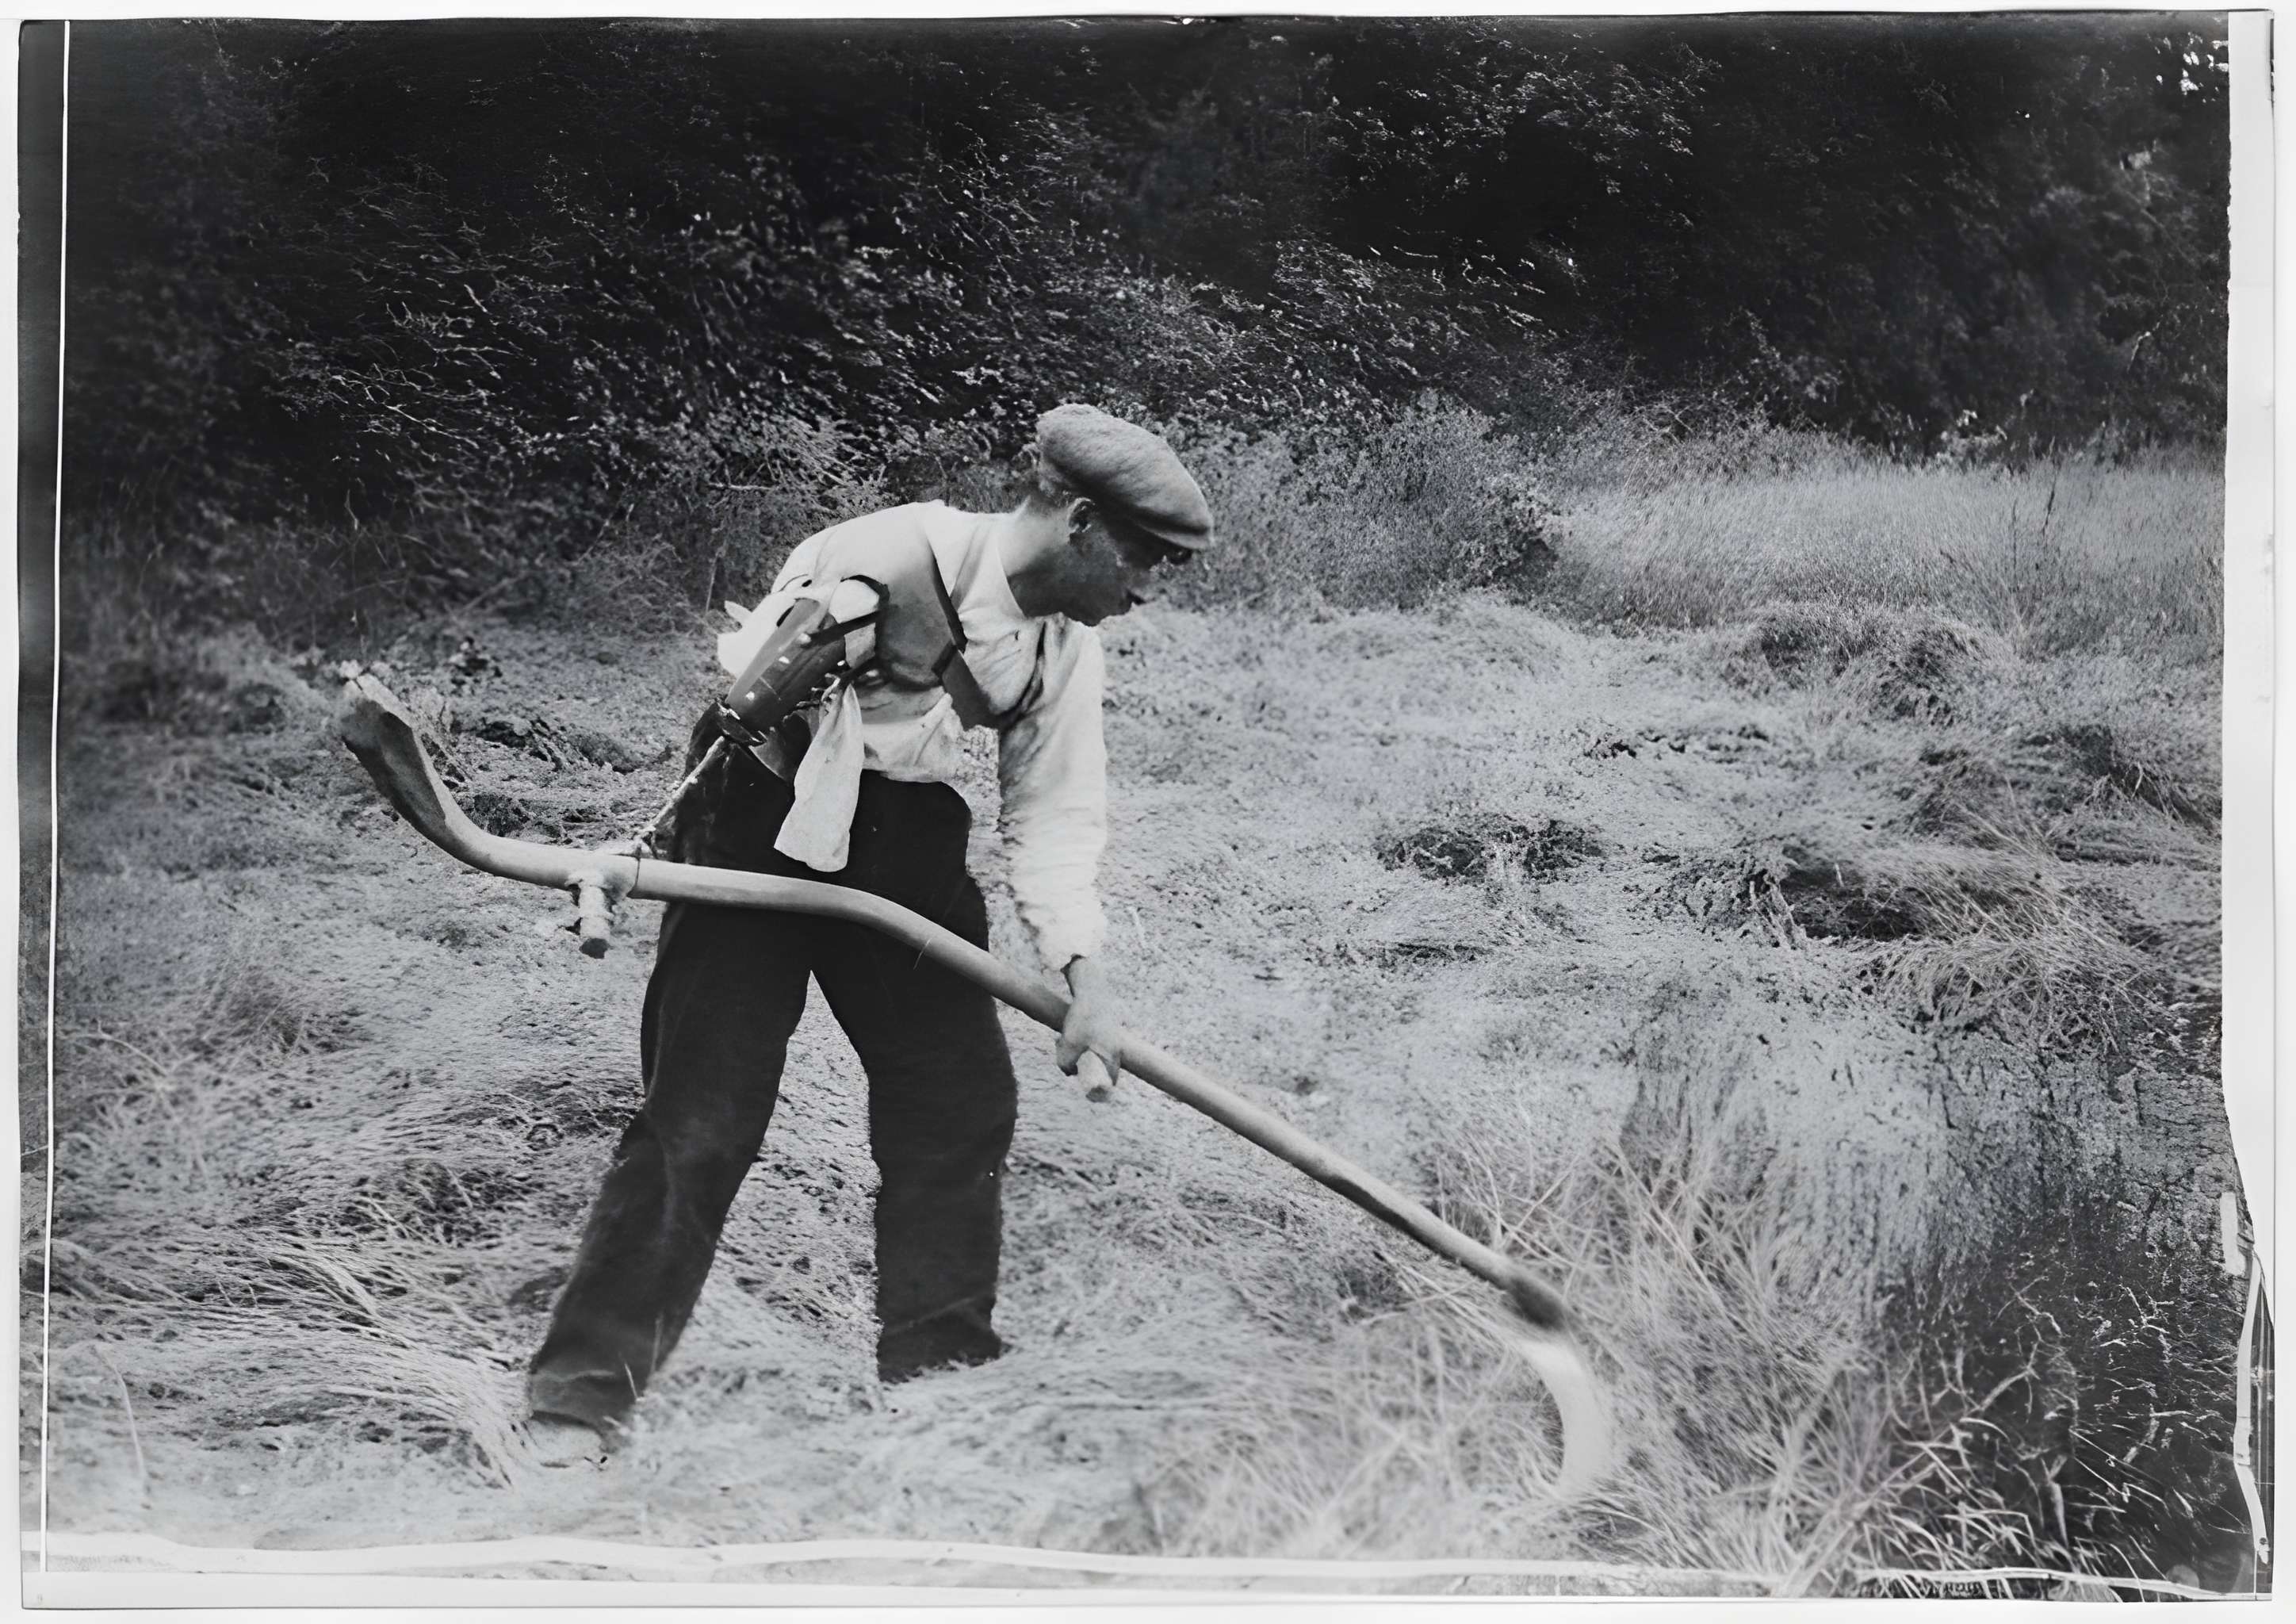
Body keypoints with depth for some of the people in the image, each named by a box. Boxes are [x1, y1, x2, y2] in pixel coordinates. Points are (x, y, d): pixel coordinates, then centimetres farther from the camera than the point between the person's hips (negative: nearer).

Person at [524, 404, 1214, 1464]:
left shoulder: (1065, 648, 1)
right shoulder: (897, 557, -23)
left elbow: (1053, 817, -2)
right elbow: (742, 687, -22)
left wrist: (1081, 970, -16)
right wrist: (628, 852, -29)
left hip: (905, 843, 7)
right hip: (763, 820, -7)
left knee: (959, 1099, 5)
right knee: (699, 1118, -10)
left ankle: (940, 1371, 20)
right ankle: (574, 1406, -5)